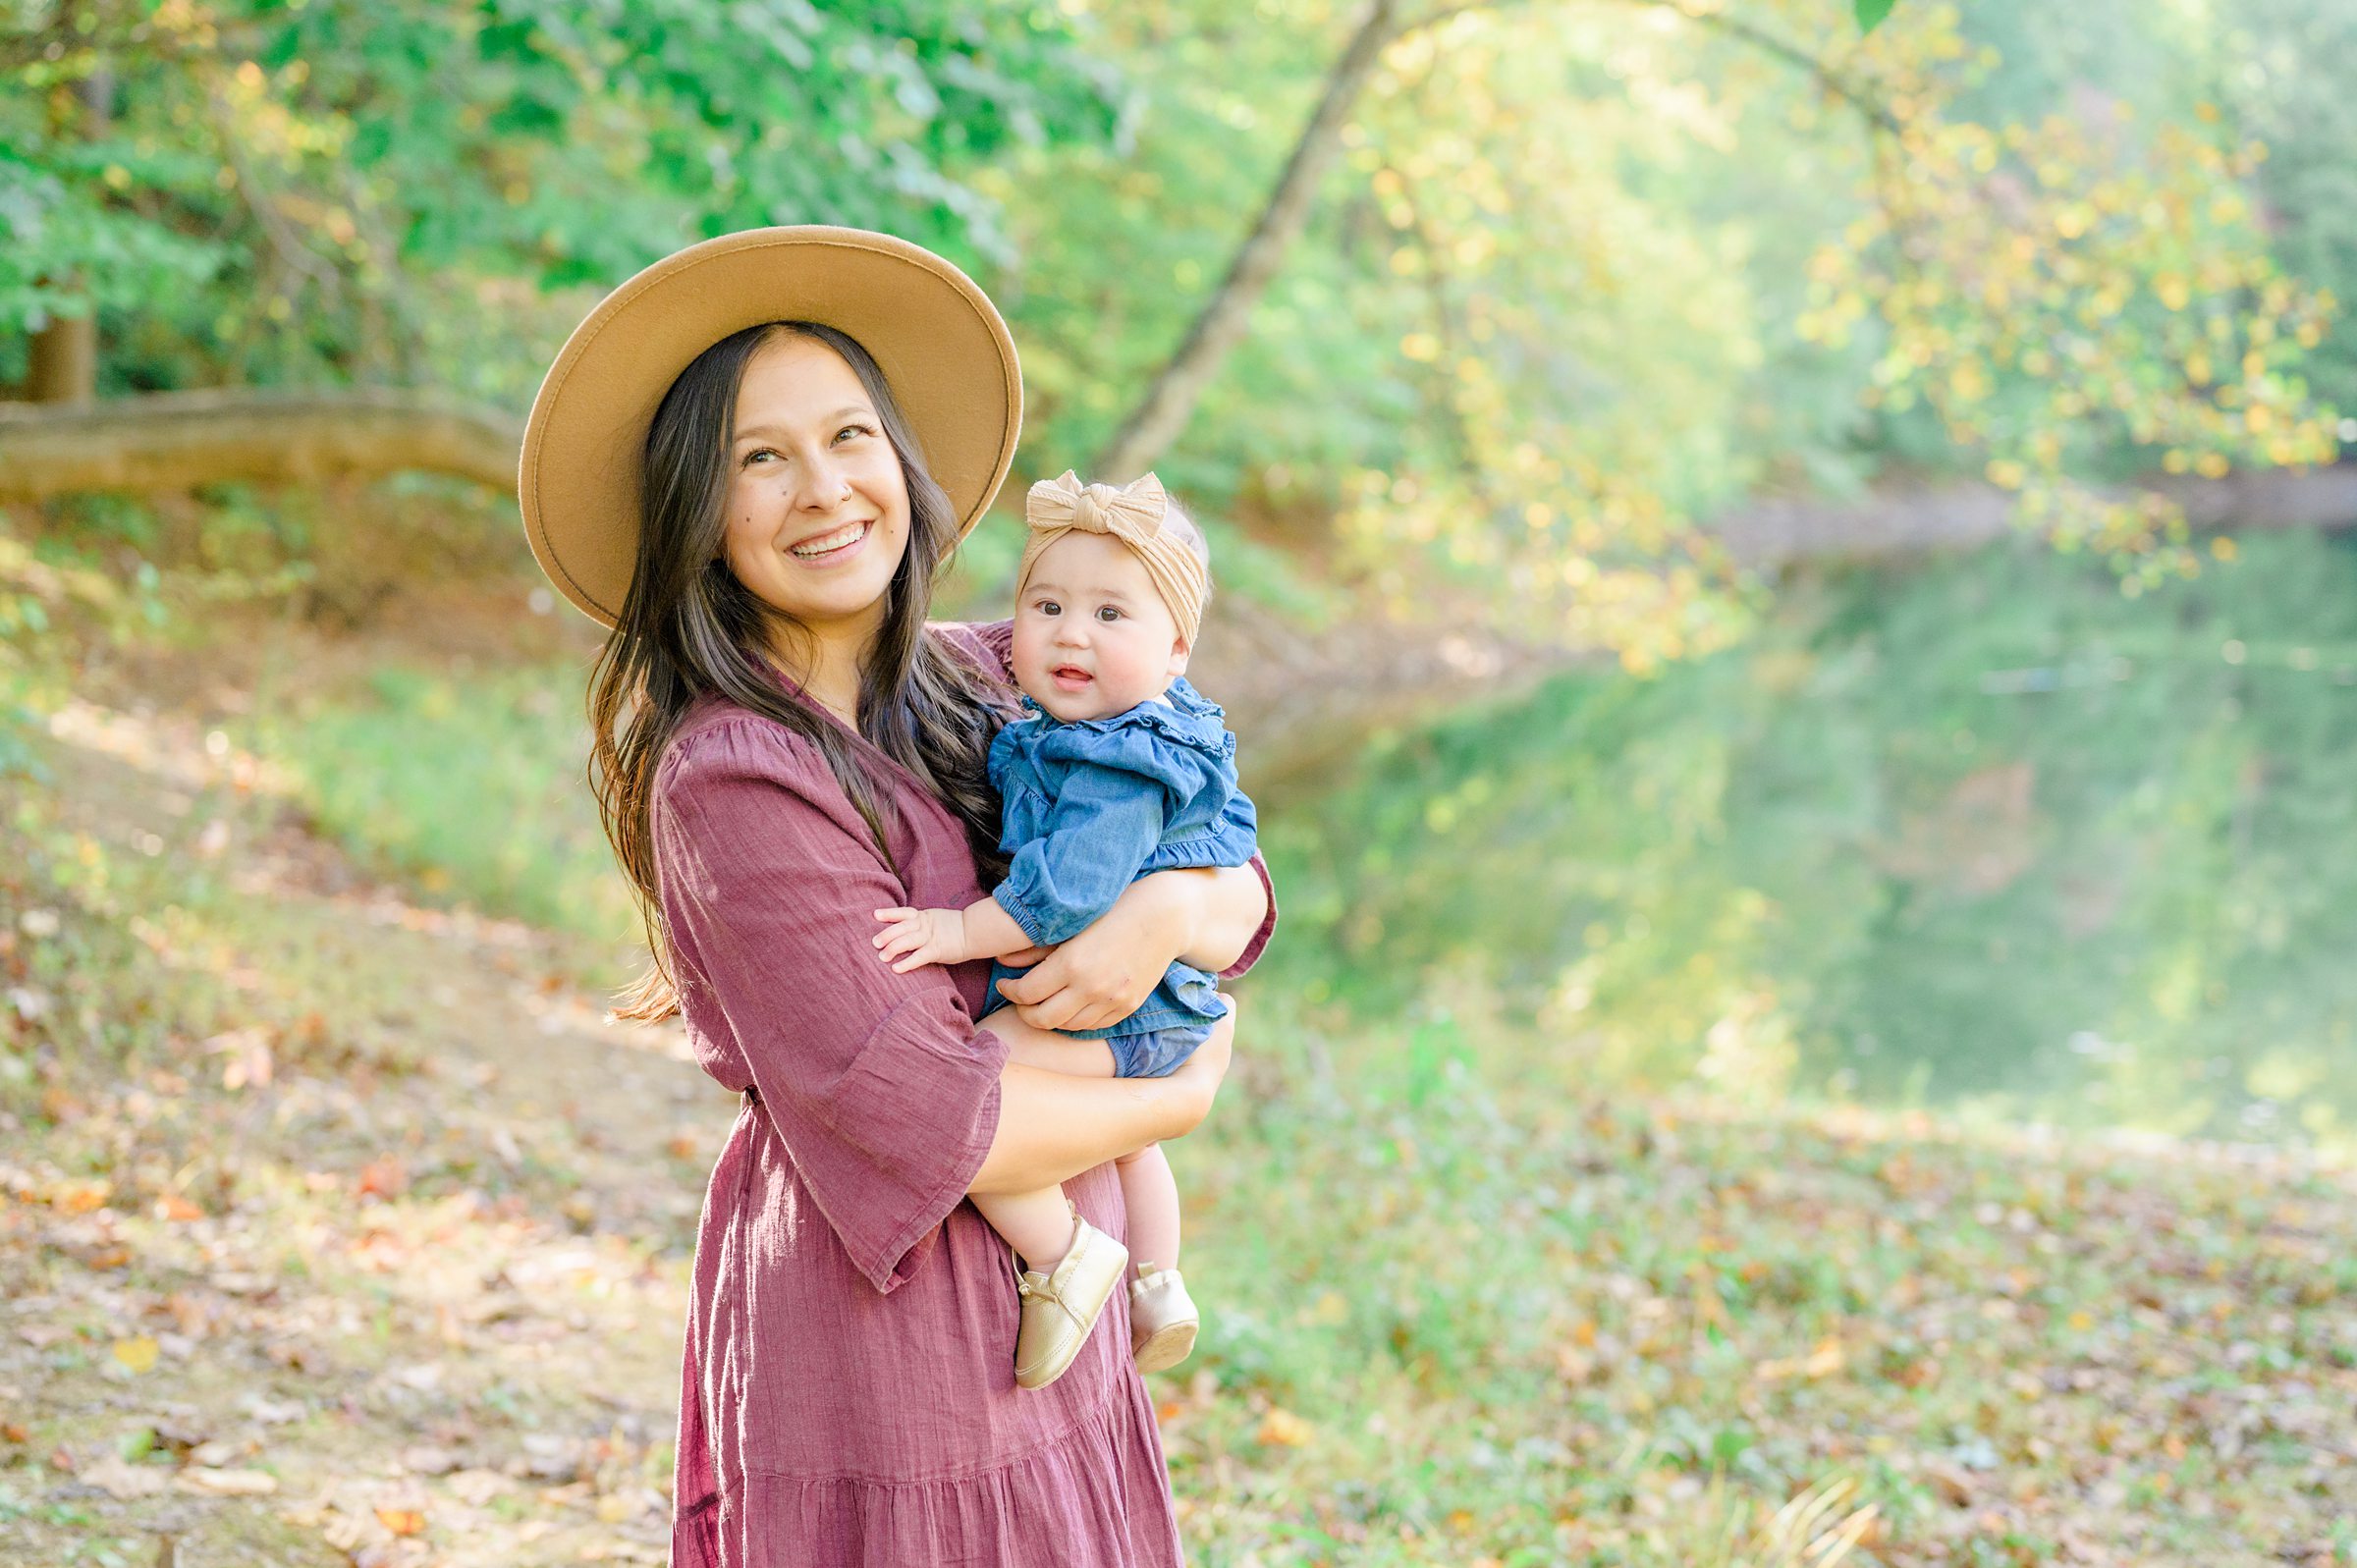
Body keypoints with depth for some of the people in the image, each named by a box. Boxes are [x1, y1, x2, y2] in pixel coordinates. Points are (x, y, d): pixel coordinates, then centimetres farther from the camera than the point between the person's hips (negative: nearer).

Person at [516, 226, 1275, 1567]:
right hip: (877, 1344, -7)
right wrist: (1182, 1099, -8)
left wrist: (1174, 911, -17)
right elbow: (919, 1127, -22)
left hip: (1045, 1318, 7)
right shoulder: (731, 778, -19)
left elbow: (1245, 899, 7)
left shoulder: (979, 683, 4)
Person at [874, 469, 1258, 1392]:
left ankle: (1064, 1255, -12)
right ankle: (1156, 1289, 54)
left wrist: (965, 931, -32)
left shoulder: (1125, 770, -26)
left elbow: (1071, 883, -35)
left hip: (1108, 1004, -12)